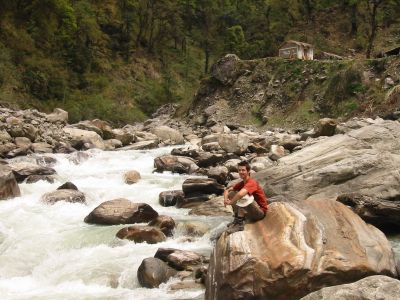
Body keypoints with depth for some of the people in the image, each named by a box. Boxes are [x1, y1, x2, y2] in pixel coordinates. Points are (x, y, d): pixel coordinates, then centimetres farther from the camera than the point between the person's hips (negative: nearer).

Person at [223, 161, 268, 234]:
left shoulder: (252, 183, -21)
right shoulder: (241, 183, 5)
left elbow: (240, 194, -39)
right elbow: (227, 190, 7)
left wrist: (231, 202, -23)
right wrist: (225, 199, -15)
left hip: (260, 212, -8)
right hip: (250, 212, 8)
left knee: (244, 195, -34)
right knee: (232, 193, 3)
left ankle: (240, 223, -29)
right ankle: (236, 219, -2)